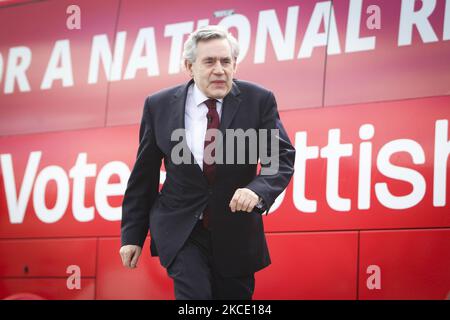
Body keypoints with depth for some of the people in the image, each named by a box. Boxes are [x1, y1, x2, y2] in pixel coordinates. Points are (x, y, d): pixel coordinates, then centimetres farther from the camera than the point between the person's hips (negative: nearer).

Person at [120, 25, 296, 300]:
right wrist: (132, 235, 5)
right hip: (180, 232, -1)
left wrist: (258, 190, -29)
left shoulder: (258, 100, -5)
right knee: (194, 294, -19)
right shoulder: (159, 106, -2)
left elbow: (281, 157, -7)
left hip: (237, 233, 1)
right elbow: (144, 175, 4)